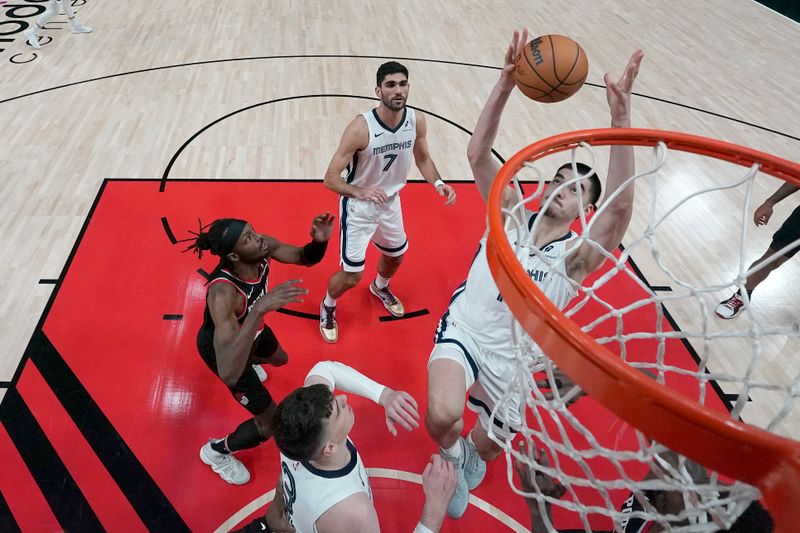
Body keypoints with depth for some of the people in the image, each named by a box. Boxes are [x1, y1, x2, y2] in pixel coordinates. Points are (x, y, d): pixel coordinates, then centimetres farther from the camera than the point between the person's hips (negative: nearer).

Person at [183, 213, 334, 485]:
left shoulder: (263, 247, -29)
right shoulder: (223, 292, -47)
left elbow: (305, 257, -10)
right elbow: (228, 373, -55)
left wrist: (320, 241, -34)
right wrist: (259, 310, -63)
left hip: (247, 328, 7)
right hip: (222, 347, -6)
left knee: (279, 359, 36)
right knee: (272, 423, 4)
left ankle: (249, 365, 72)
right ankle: (215, 452, 33)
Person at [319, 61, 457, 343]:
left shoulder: (417, 121, -14)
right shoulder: (360, 128, -31)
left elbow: (423, 158, 5)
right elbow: (330, 178, -28)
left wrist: (438, 183, -14)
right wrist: (359, 192, -47)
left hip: (391, 202, 6)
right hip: (358, 206, -5)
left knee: (396, 256, 25)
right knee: (351, 276, -3)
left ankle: (380, 288, 61)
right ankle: (327, 307, 32)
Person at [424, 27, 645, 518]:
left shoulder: (576, 257, -12)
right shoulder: (511, 215, -5)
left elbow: (621, 205, -32)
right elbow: (478, 154, -18)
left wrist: (621, 116, -41)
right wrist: (506, 84, -32)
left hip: (509, 360, 1)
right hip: (462, 329, -1)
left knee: (489, 445, 14)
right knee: (444, 416, -28)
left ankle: (472, 455, 55)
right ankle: (453, 455, 11)